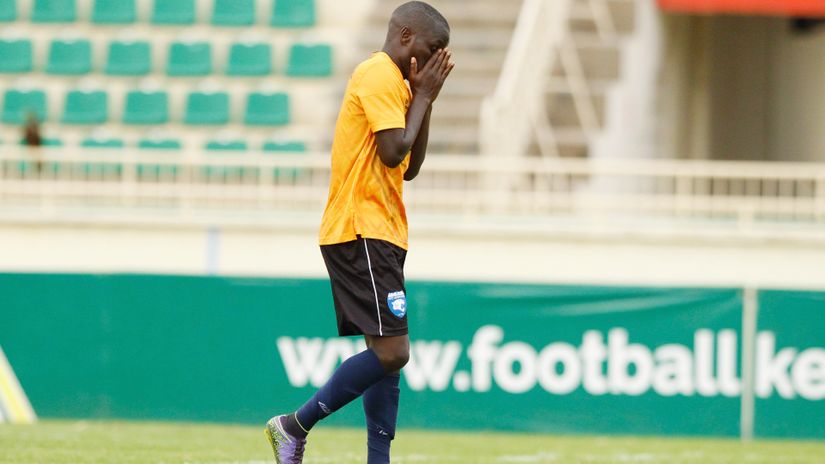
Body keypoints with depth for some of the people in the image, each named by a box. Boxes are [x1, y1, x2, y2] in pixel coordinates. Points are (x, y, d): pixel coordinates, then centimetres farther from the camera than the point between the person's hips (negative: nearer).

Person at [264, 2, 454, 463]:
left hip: (378, 234, 11)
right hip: (361, 231, -11)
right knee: (391, 351, -15)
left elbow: (409, 168, 20)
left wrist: (425, 98, 13)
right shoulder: (379, 76, -10)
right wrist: (423, 96, -7)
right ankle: (296, 426, -8)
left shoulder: (395, 81, 21)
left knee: (388, 355, 6)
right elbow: (394, 152, -18)